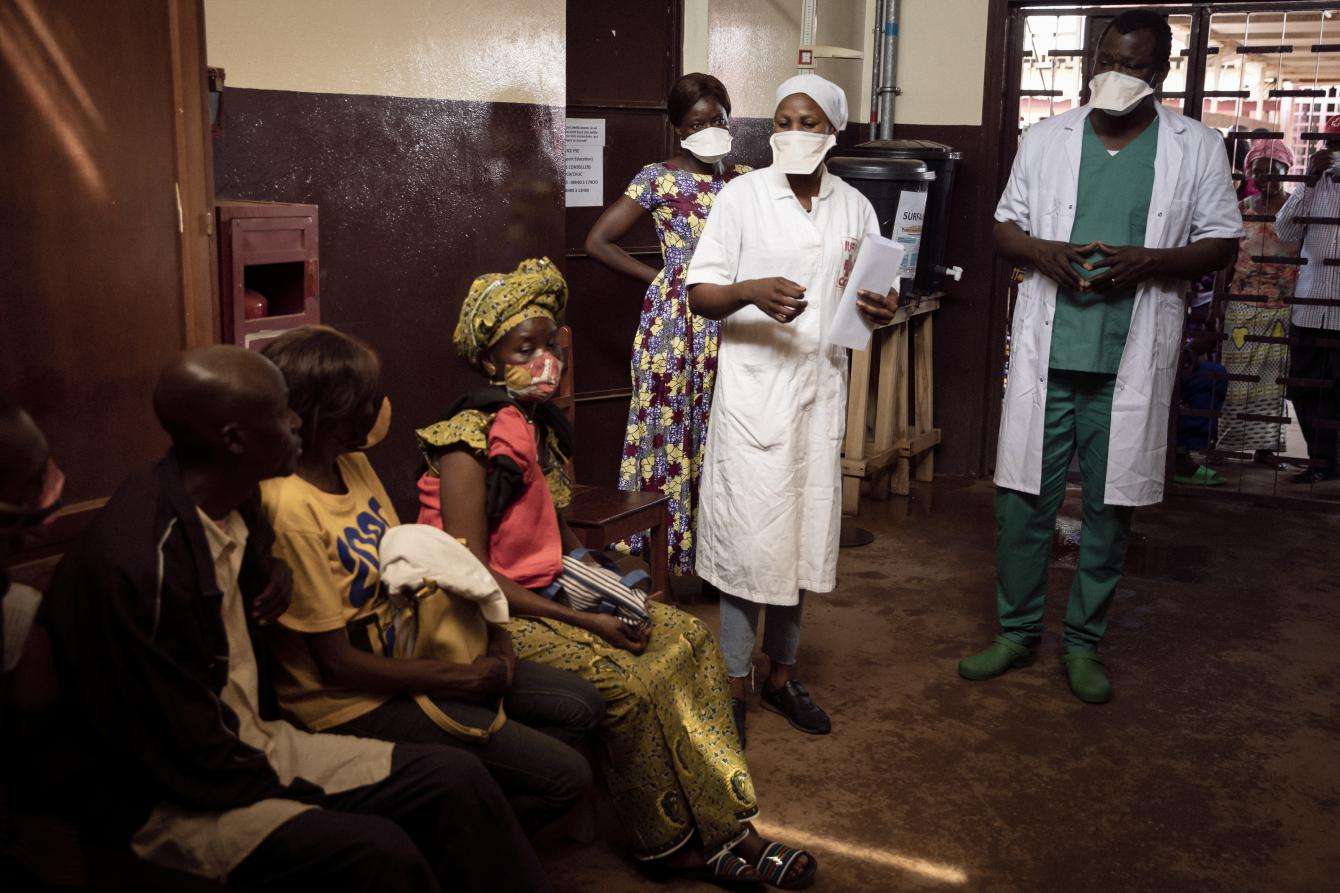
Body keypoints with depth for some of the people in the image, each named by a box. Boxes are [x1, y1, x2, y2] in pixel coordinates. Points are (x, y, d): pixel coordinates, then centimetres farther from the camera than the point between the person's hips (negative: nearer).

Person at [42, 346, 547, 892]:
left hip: (257, 744, 8)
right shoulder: (138, 565, -25)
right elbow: (185, 747, -22)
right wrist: (313, 803, -14)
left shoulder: (236, 502, 3)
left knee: (458, 782, -7)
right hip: (173, 802, -8)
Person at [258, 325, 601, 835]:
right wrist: (465, 680, -16)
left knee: (581, 706, 8)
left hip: (403, 651, 9)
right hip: (354, 699, -9)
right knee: (565, 776, -11)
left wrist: (492, 634, -4)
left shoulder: (353, 463, 1)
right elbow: (337, 663, -22)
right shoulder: (290, 509, -26)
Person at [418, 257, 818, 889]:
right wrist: (581, 621, -22)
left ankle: (721, 829, -2)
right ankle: (670, 841, 0)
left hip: (551, 589, 9)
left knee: (686, 639, -4)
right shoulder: (469, 442, -18)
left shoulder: (541, 426, 9)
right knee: (626, 682, -25)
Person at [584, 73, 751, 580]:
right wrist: (655, 276, -2)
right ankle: (667, 548, 11)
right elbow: (598, 241, -5)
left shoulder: (744, 180, 10)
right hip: (676, 321, -4)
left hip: (729, 324, 4)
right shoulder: (659, 180, -3)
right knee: (671, 428, 0)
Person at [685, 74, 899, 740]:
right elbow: (699, 294, -6)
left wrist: (883, 309, -11)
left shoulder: (854, 207, 10)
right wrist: (751, 292, -25)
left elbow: (871, 298, 13)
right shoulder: (742, 196, -2)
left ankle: (781, 674, 27)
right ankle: (734, 683, 12)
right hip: (752, 391, -4)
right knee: (747, 538, -3)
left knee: (801, 535, 11)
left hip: (819, 391, 4)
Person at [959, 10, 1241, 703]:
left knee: (1110, 507, 8)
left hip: (1131, 360, 0)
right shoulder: (1046, 139, 6)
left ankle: (1083, 642, 24)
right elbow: (1005, 226, 12)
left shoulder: (1197, 148, 3)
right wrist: (1044, 253, -11)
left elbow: (1220, 244, 4)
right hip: (1047, 352, 1)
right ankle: (1017, 632, 22)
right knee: (1023, 498, 4)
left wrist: (1146, 262, -15)